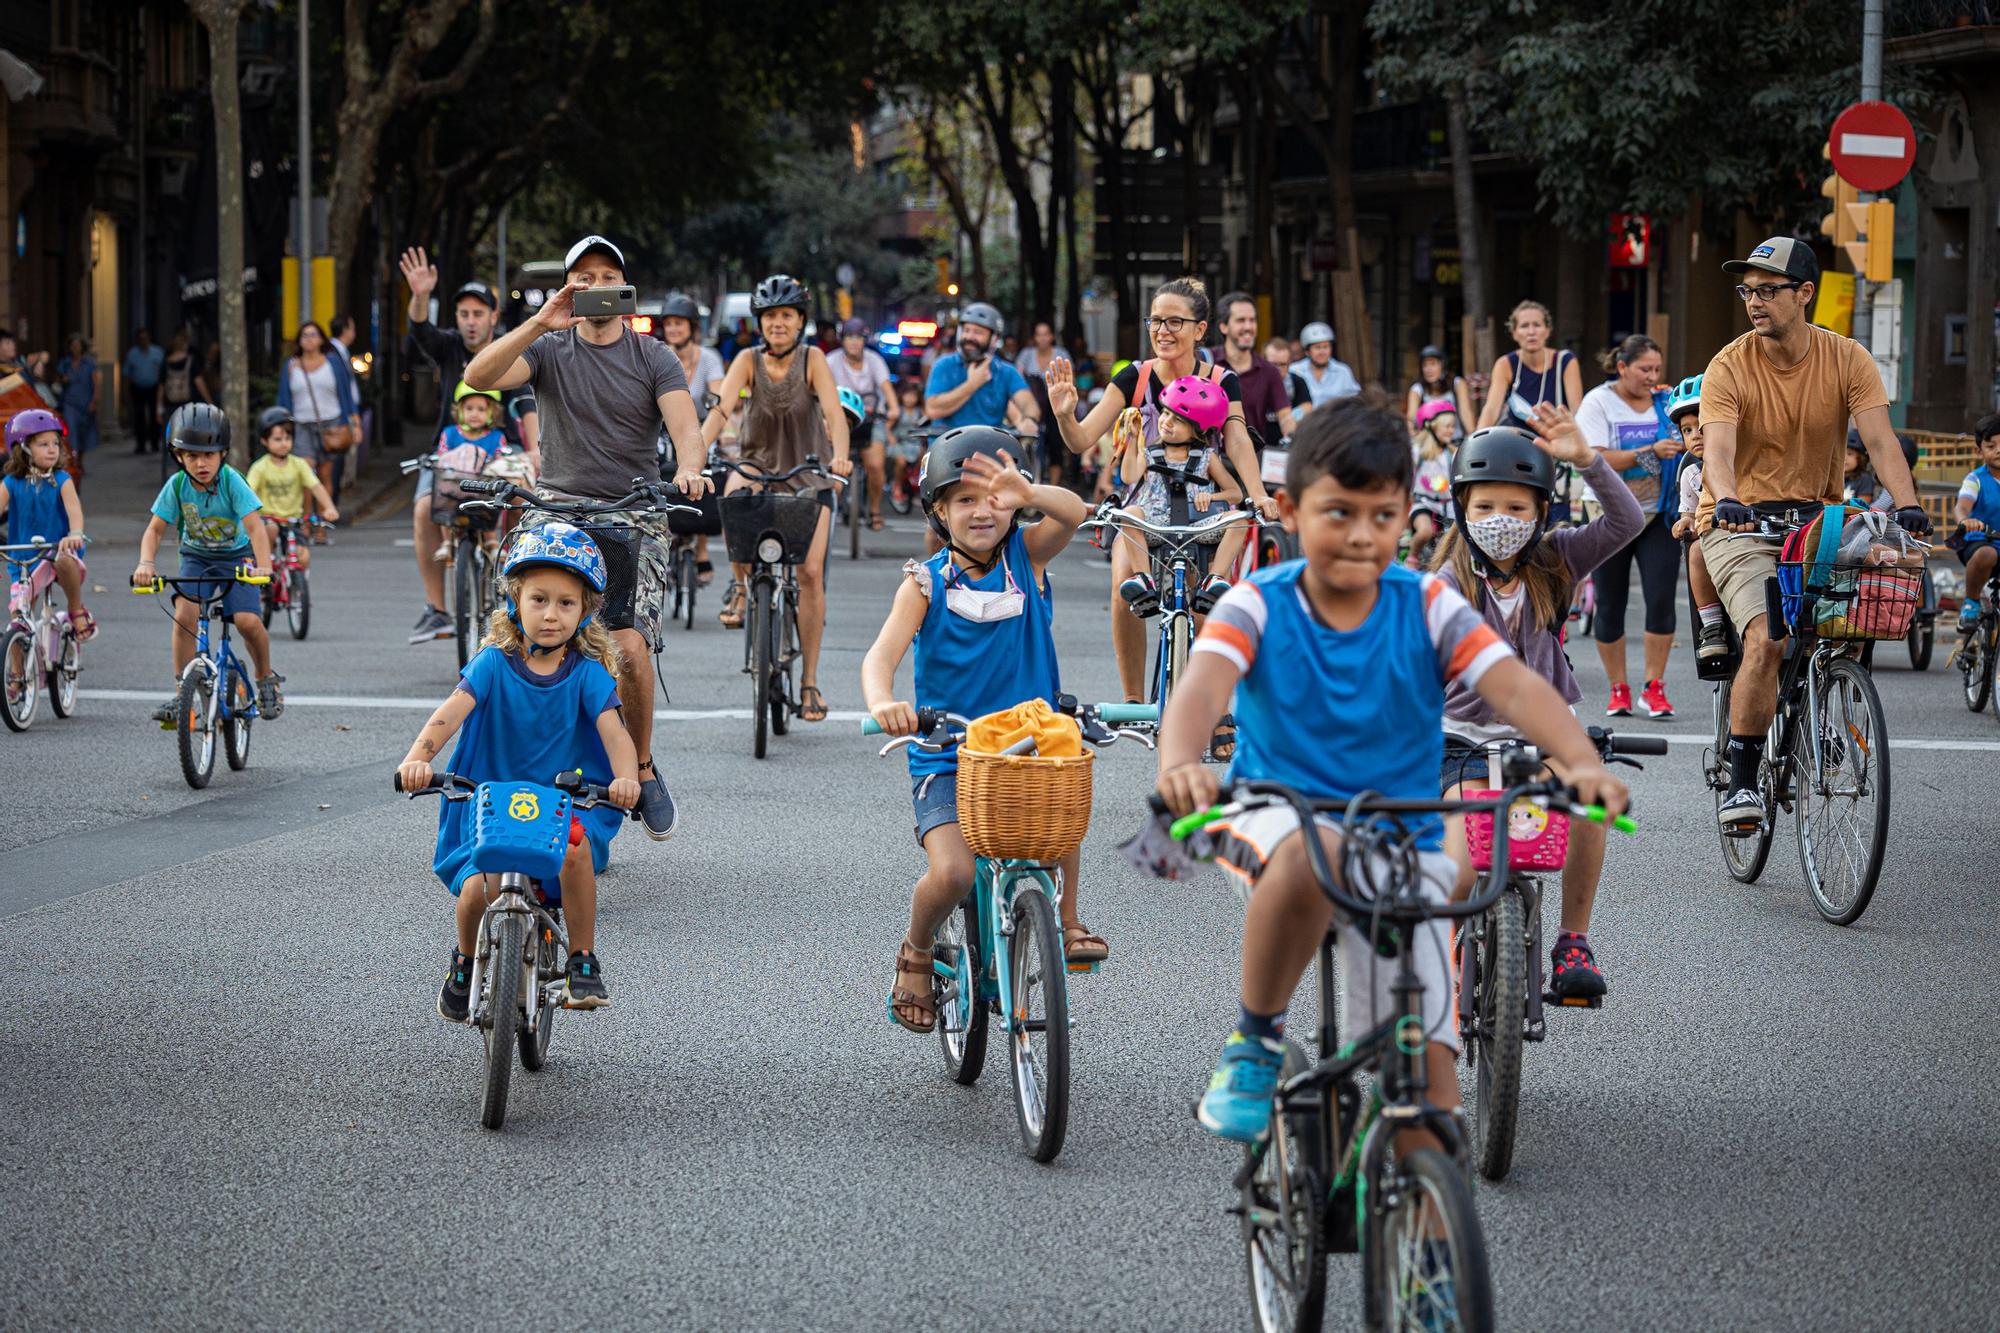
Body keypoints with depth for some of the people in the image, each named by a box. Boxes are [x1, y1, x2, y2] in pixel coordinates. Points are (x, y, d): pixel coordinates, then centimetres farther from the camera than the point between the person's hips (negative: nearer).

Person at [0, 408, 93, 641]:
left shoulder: (61, 481, -6)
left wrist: (75, 534, -45)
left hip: (58, 551, -3)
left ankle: (77, 611, -13)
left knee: (65, 561, -38)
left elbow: (73, 507, -22)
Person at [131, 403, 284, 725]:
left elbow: (255, 527, -29)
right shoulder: (176, 485, -15)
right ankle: (182, 693, -12)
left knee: (248, 620, -21)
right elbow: (155, 529, -11)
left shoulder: (231, 481, -22)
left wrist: (263, 566, -44)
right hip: (196, 558, 2)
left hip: (235, 557, -2)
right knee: (184, 615, -23)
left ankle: (266, 680, 8)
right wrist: (145, 563, -30)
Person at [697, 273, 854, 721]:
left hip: (808, 476, 0)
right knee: (736, 496, -36)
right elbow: (721, 410, -22)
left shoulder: (812, 360, -12)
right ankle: (740, 584, -10)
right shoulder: (749, 360, -10)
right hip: (759, 466, 0)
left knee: (811, 571, -11)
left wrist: (840, 455, -44)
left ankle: (810, 680, -1)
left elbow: (833, 411, -24)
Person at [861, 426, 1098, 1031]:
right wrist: (881, 702, -39)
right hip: (946, 759, -1)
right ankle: (916, 952, 9)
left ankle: (1067, 917, -8)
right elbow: (882, 655, -16)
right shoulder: (926, 583, -3)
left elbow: (1073, 513, -19)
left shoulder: (1028, 558, 1)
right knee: (951, 873, -24)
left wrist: (1027, 494, -41)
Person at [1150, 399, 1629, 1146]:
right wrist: (1180, 764, -49)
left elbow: (1516, 688, -17)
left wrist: (1582, 763, -37)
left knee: (1430, 1078, -11)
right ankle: (1254, 1042, -17)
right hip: (1276, 818, -2)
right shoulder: (1259, 606, -7)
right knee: (1311, 852, -39)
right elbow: (1202, 688, -25)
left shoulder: (1428, 608, -4)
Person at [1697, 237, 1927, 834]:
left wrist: (1907, 505, -32)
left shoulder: (1848, 360, -5)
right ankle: (1741, 785, -16)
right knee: (1766, 640, -24)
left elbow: (1879, 439, -15)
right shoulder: (1729, 368, -12)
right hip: (1742, 526, -3)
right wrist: (1727, 501, -47)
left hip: (1817, 517, 3)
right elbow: (1718, 447, -26)